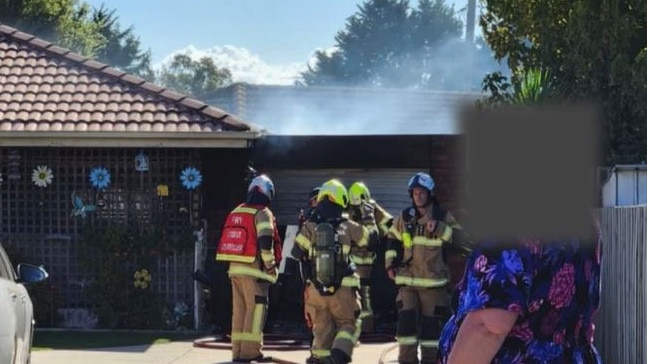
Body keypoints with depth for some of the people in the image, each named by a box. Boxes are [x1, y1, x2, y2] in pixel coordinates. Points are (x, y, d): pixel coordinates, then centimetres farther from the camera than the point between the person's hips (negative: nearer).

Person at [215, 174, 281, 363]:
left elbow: (228, 241, 18)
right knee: (256, 310, -6)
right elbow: (265, 243, -17)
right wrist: (271, 267, -9)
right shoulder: (263, 213, -8)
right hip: (254, 270, -7)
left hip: (235, 268, 7)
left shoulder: (236, 212, 16)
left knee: (240, 310, 10)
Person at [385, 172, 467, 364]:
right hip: (407, 279, 2)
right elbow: (392, 241, 19)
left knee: (431, 322, 5)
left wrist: (439, 229, -22)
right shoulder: (404, 218, 6)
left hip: (434, 280, -2)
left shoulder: (443, 217, -1)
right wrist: (390, 264, 10)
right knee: (406, 319, -7)